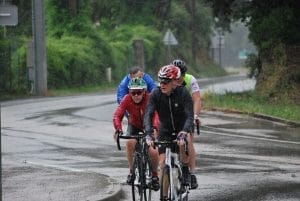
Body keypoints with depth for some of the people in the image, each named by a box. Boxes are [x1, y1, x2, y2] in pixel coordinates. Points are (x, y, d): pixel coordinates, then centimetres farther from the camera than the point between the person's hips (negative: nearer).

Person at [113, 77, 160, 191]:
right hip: (134, 125, 2)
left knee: (153, 151, -19)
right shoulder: (127, 99, -27)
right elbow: (117, 115, -34)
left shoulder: (150, 99, -31)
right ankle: (131, 171, -8)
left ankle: (154, 175, 7)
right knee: (130, 143, -28)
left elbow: (156, 114, -44)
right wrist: (118, 129, -52)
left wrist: (155, 127, -63)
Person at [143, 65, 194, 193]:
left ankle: (185, 172, -8)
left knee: (184, 143, -33)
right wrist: (148, 134, -41)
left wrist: (184, 133, -47)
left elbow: (190, 116, -31)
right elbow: (148, 115, -25)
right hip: (165, 131, 2)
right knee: (163, 165, -8)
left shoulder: (183, 93, -23)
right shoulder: (156, 94, -18)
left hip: (182, 128, -2)